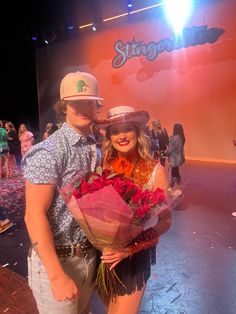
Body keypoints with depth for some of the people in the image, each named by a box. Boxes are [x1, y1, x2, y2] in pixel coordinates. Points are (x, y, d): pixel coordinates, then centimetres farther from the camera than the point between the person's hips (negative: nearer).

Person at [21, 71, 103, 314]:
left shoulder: (95, 149, 2)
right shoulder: (48, 152, -20)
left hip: (89, 255, 7)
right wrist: (57, 275, -21)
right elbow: (34, 216, -21)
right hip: (57, 260, -6)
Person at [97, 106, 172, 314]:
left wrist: (131, 248, -23)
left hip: (136, 255, -3)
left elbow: (165, 220, -12)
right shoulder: (104, 166, -8)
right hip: (103, 253, 3)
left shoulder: (155, 170, -15)